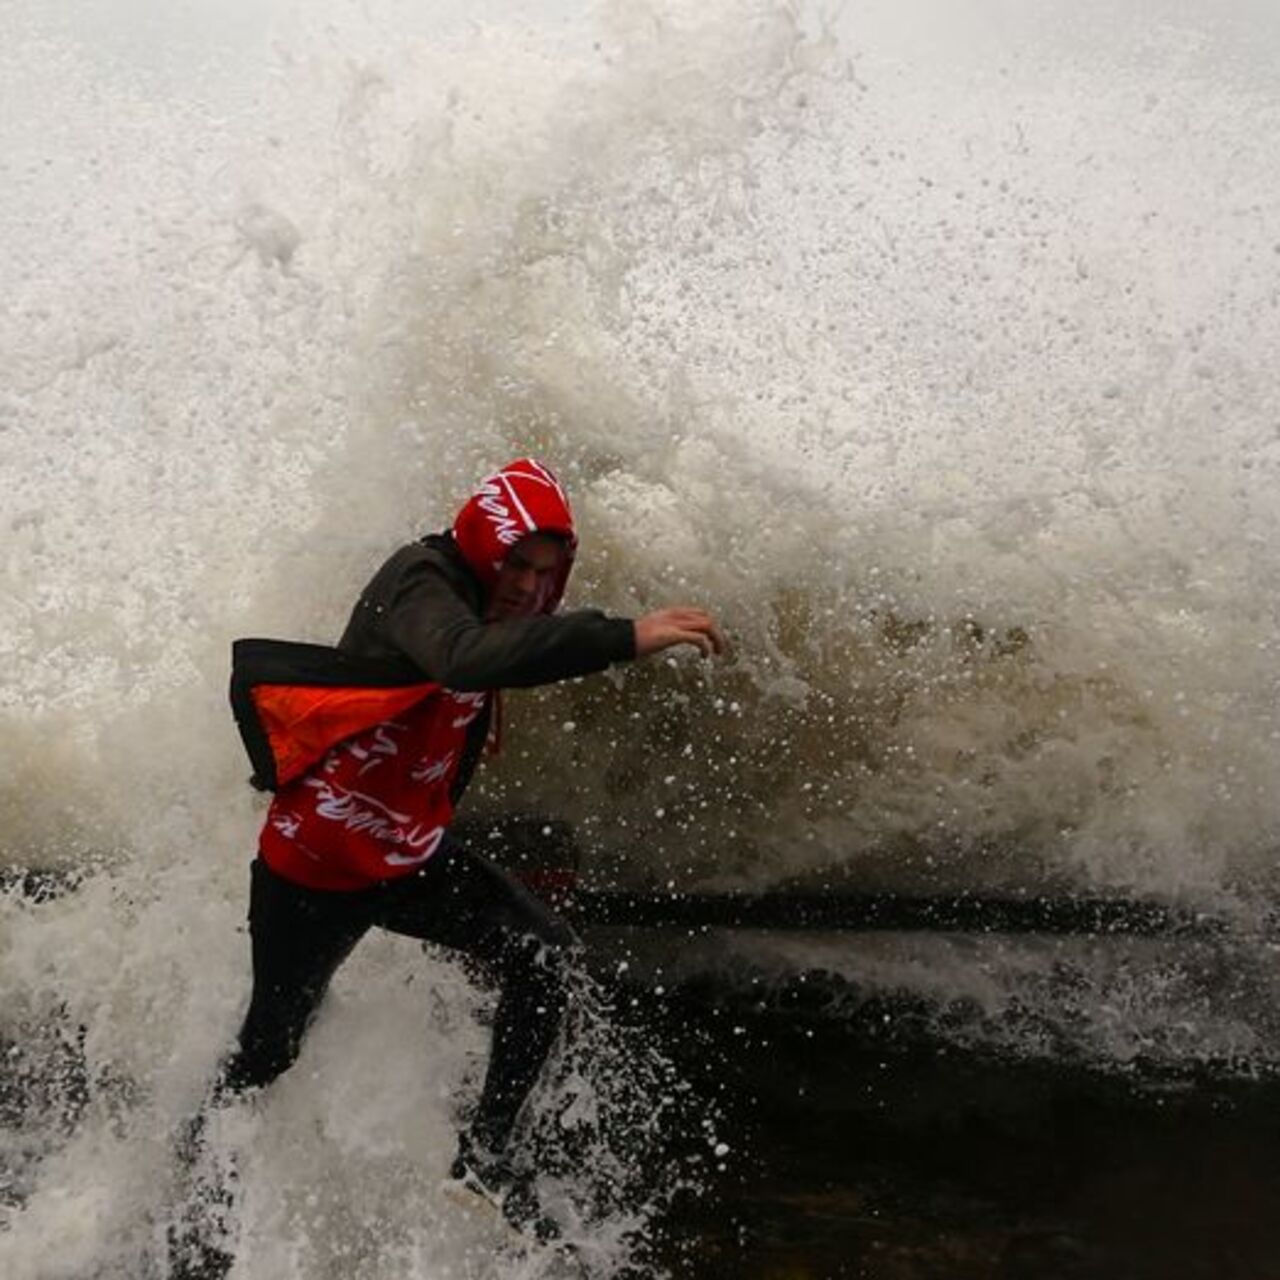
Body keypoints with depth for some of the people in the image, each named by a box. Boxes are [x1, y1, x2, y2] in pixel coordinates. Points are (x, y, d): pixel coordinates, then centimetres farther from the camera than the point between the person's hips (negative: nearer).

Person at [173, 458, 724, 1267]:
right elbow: (463, 655, -49)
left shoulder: (478, 602, 0)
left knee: (544, 954, -13)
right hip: (312, 865, -7)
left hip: (413, 860, 7)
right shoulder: (421, 585, -26)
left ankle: (487, 1152, -3)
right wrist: (626, 637, -55)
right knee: (267, 1056, 10)